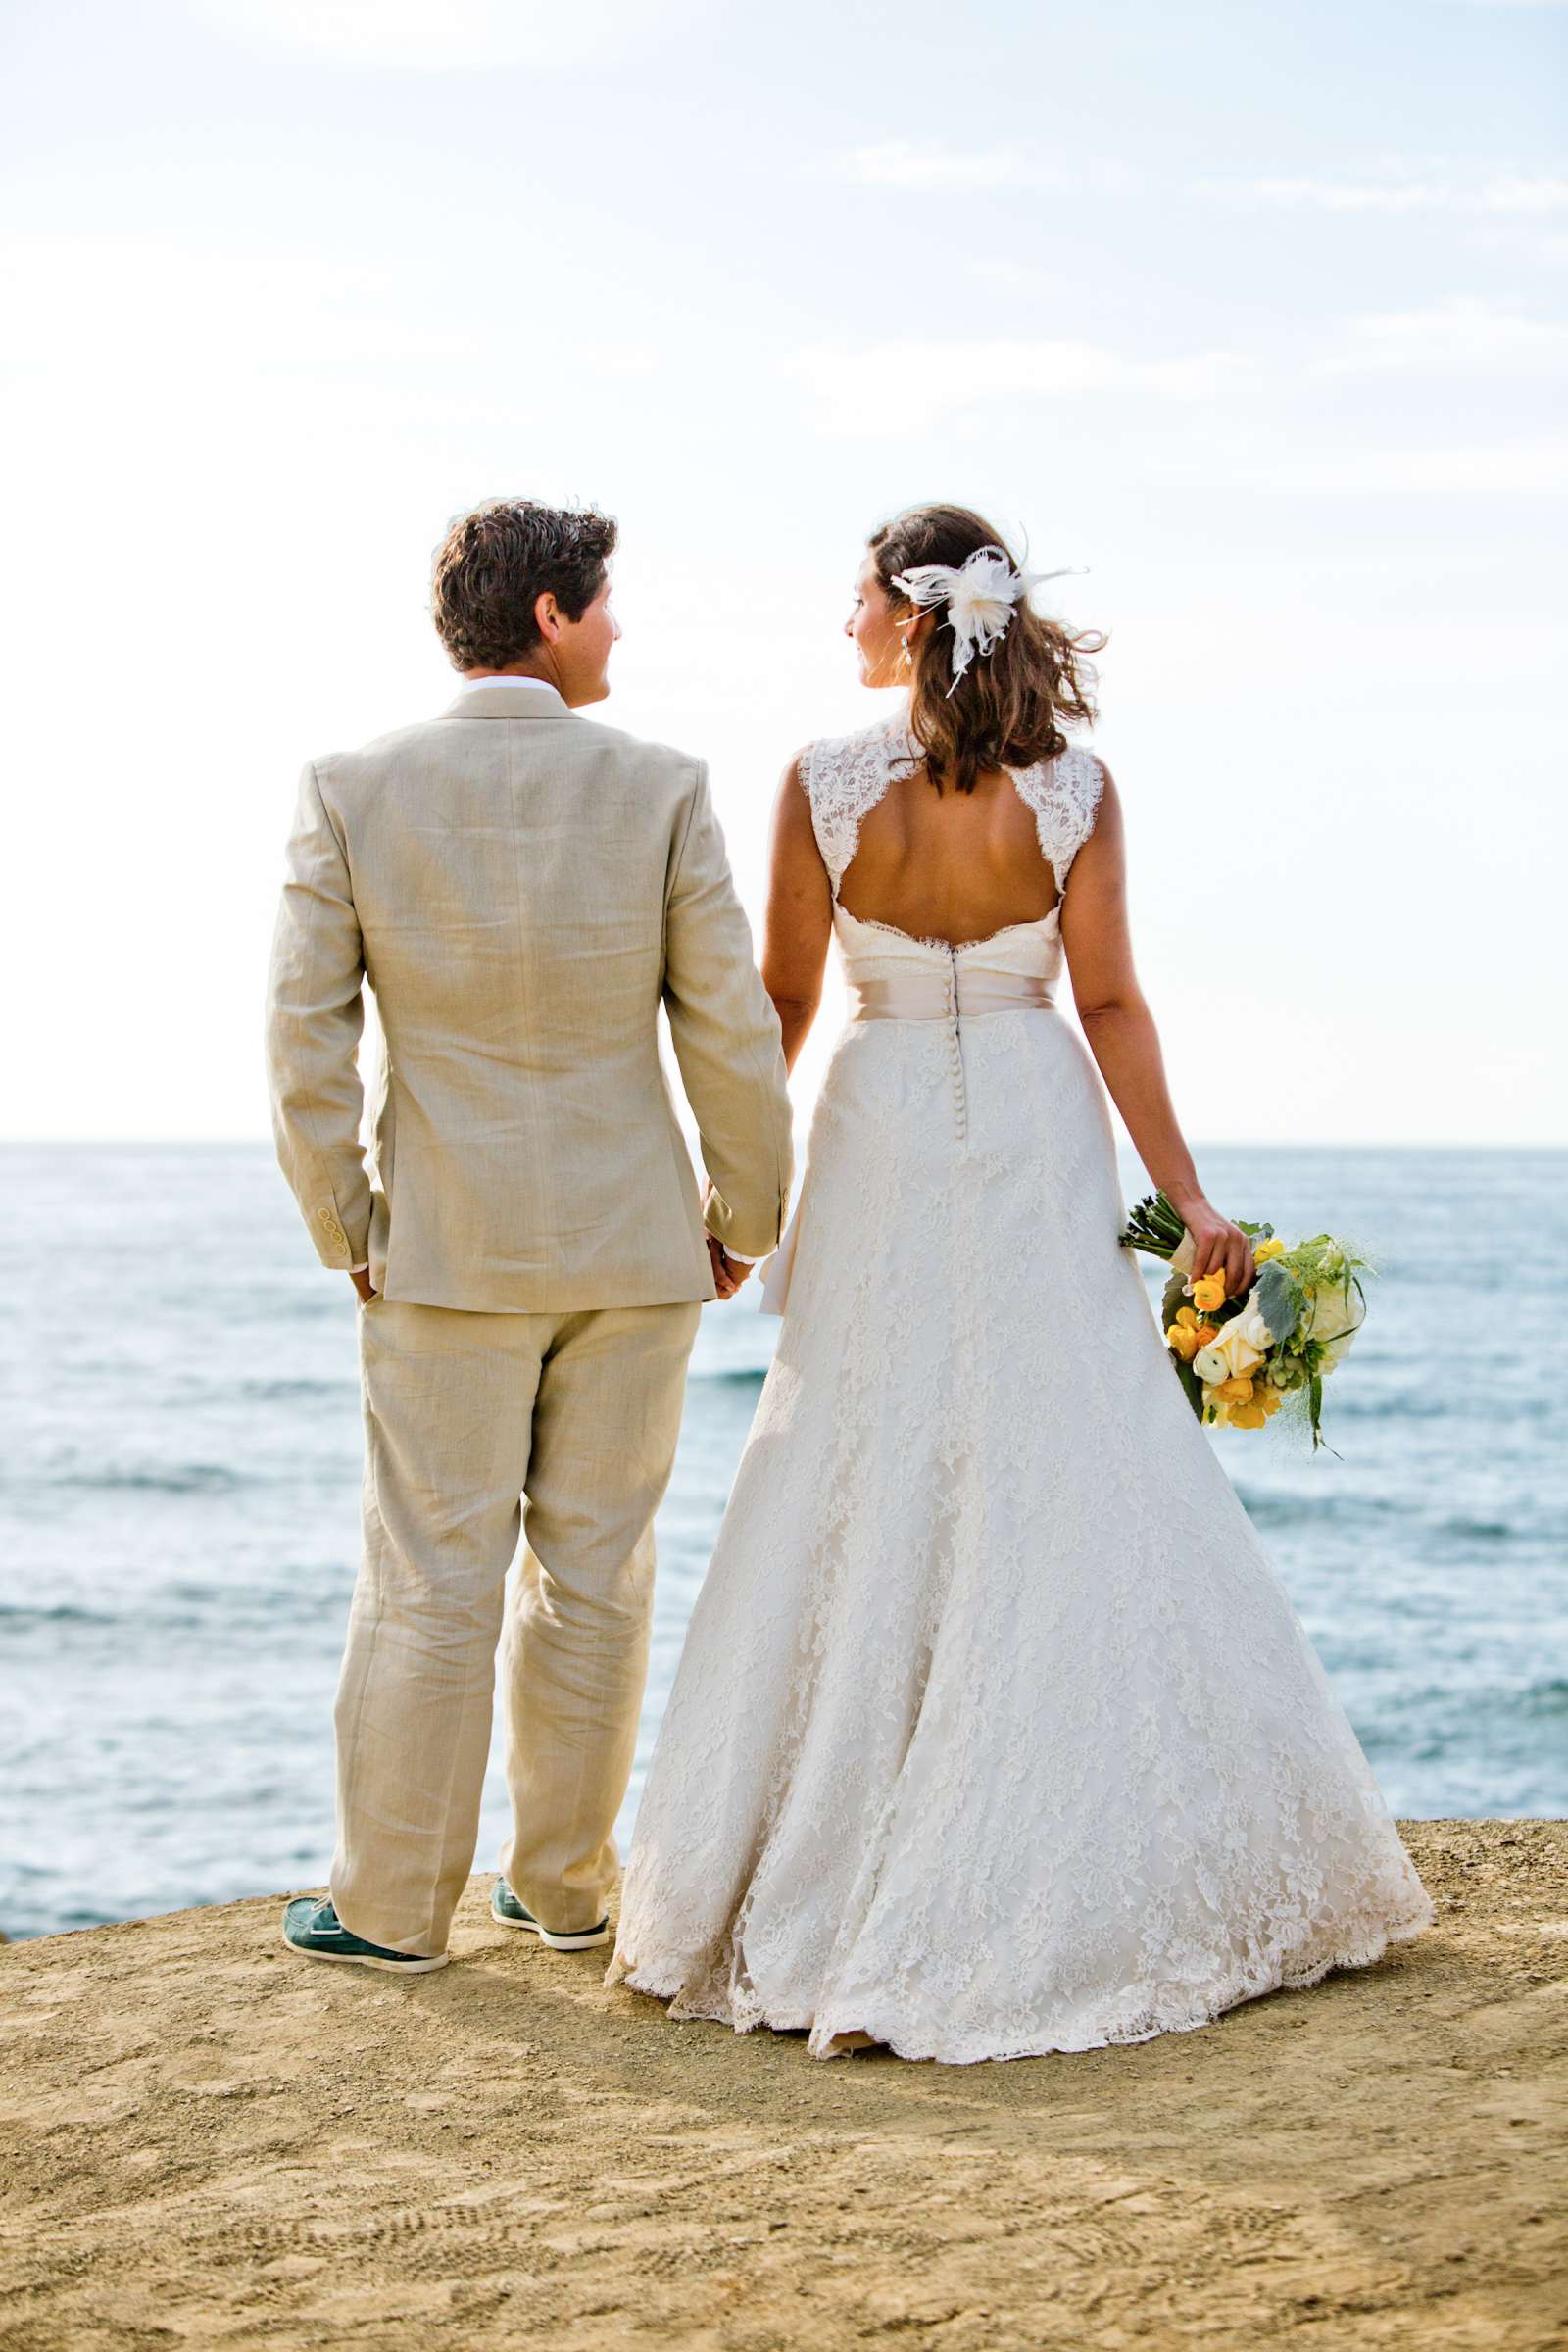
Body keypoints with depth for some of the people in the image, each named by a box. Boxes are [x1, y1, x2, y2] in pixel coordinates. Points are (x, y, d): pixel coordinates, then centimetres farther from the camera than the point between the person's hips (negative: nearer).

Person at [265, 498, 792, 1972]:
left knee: (430, 1579, 6)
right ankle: (563, 1882, 22)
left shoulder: (351, 791, -6)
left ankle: (392, 1905, 14)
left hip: (446, 1248, 0)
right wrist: (743, 1217, 8)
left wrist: (344, 1231, 5)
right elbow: (731, 1033, -5)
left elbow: (304, 1036, -6)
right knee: (595, 1573, 11)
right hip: (632, 1245, 1)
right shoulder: (660, 790, -7)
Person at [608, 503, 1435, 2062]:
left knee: (858, 1512, 6)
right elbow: (1108, 1004, -6)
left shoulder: (825, 782, -8)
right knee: (1079, 1496, 5)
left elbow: (782, 1004, -2)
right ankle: (1082, 1886, 7)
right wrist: (1187, 1197, 0)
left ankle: (803, 1892, 12)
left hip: (880, 1147, 0)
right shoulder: (1073, 787, -5)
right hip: (1038, 1145, 0)